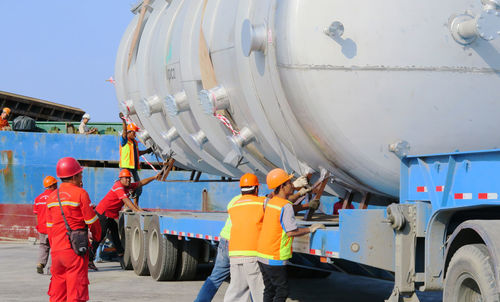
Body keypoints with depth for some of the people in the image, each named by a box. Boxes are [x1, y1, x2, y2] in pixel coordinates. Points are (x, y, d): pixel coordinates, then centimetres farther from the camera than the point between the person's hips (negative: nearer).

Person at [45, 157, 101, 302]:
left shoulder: (52, 196, 11)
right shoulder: (80, 193, -8)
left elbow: (50, 226, 15)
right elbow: (92, 221, -5)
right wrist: (97, 237, 13)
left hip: (56, 251, 6)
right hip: (75, 251, -6)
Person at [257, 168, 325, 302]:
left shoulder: (271, 202, 7)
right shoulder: (286, 206, -17)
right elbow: (291, 232, -19)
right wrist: (310, 229, -8)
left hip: (262, 254, 8)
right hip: (275, 258, -8)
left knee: (270, 289, 15)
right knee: (282, 291, 1)